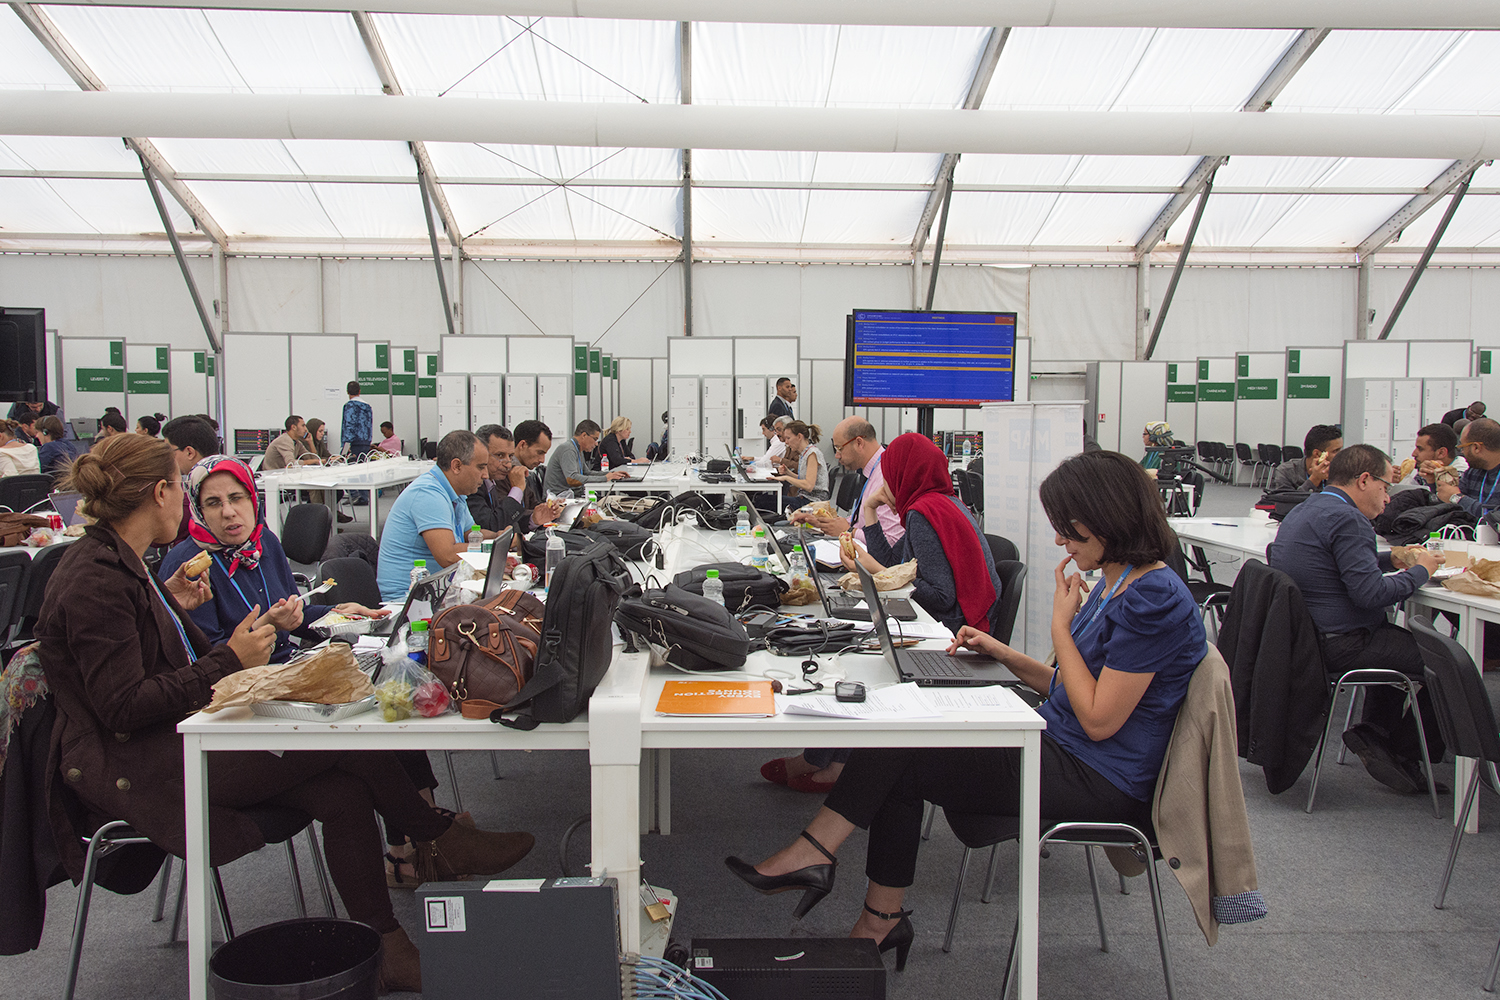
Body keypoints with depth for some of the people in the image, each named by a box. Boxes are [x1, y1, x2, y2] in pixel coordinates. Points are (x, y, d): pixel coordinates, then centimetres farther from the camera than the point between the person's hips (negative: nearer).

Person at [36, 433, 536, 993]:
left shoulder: (115, 562, 13)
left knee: (345, 794, -11)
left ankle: (386, 951, -3)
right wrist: (230, 662, -20)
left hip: (177, 740, 9)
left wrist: (171, 608, 14)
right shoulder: (95, 579, -17)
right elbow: (122, 708, -22)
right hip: (135, 771, -9)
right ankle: (442, 840, 1)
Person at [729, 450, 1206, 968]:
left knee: (901, 751, -15)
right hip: (1057, 745, 9)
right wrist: (1004, 653, 4)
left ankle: (814, 851, 1)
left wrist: (1061, 624, -15)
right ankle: (882, 920, -2)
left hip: (1099, 783, -9)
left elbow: (1099, 720, -21)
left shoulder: (1154, 597, -20)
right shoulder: (1115, 582, 11)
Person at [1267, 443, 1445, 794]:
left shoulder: (1305, 509, 13)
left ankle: (1374, 733, 22)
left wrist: (1392, 558, 17)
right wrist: (1419, 571, -8)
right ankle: (1401, 757, 11)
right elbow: (1371, 593, -24)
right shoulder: (1346, 519, -19)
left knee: (1402, 638, 30)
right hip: (1338, 644, -11)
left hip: (1302, 634, 11)